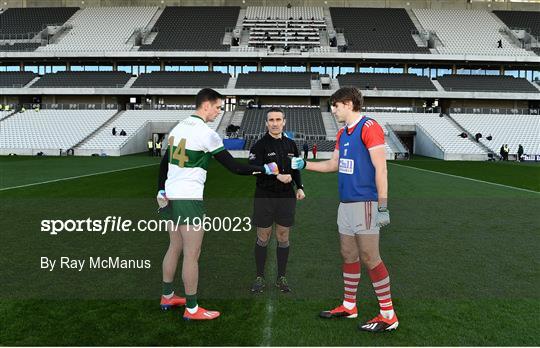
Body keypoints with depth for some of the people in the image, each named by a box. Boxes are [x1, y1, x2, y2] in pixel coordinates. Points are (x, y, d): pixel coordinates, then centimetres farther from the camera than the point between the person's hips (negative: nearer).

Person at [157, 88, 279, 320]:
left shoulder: (179, 127, 10)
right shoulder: (206, 134, -14)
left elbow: (164, 163, 15)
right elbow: (234, 167, -14)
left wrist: (161, 192, 19)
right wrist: (266, 169, -5)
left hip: (170, 198, 8)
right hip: (189, 200, -8)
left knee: (175, 248, 19)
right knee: (191, 255, 1)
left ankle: (167, 297, 32)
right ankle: (191, 309, 11)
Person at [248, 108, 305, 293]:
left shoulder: (291, 144, 8)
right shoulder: (259, 145, -6)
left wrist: (299, 187, 2)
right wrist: (277, 177, -24)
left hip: (286, 197, 3)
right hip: (264, 196, -3)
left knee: (283, 238, 9)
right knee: (263, 238, 6)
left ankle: (281, 278, 22)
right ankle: (260, 278, 20)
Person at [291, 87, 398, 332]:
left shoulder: (369, 127, -11)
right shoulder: (343, 133, 16)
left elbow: (380, 169, -16)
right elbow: (333, 164, 26)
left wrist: (382, 207, -19)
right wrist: (303, 164, 20)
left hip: (364, 204, -9)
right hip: (345, 203, 9)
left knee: (370, 258, -6)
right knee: (349, 256, 14)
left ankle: (388, 315, 7)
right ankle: (349, 306, 27)